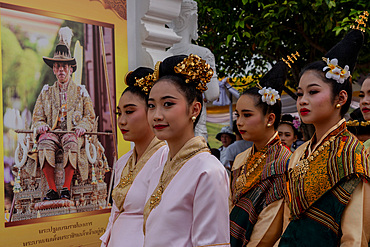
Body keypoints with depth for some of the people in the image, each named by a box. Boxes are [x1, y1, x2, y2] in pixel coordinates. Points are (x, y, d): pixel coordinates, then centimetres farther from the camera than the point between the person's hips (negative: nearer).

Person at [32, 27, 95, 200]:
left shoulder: (81, 92, 17)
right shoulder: (46, 92, 21)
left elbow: (90, 117, 12)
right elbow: (37, 117, 17)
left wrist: (82, 126, -9)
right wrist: (41, 126, -6)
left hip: (72, 132, -1)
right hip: (52, 132, 1)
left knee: (71, 141, -38)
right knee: (45, 141, -35)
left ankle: (66, 187, -35)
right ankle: (51, 188, -33)